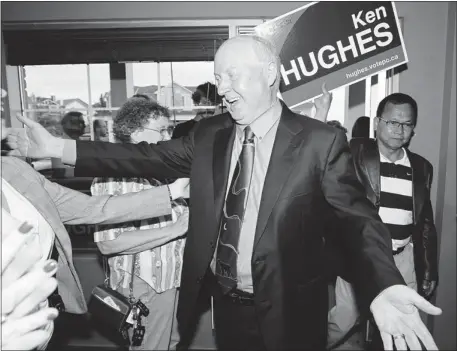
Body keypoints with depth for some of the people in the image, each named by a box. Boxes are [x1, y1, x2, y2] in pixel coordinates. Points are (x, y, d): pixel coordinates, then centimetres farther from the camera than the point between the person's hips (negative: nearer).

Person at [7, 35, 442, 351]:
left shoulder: (319, 140, -14)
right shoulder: (209, 134, -1)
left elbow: (358, 218, -18)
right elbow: (151, 157, -1)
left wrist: (384, 287, -36)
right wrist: (61, 148, -5)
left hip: (287, 310, -3)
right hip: (226, 303, 4)